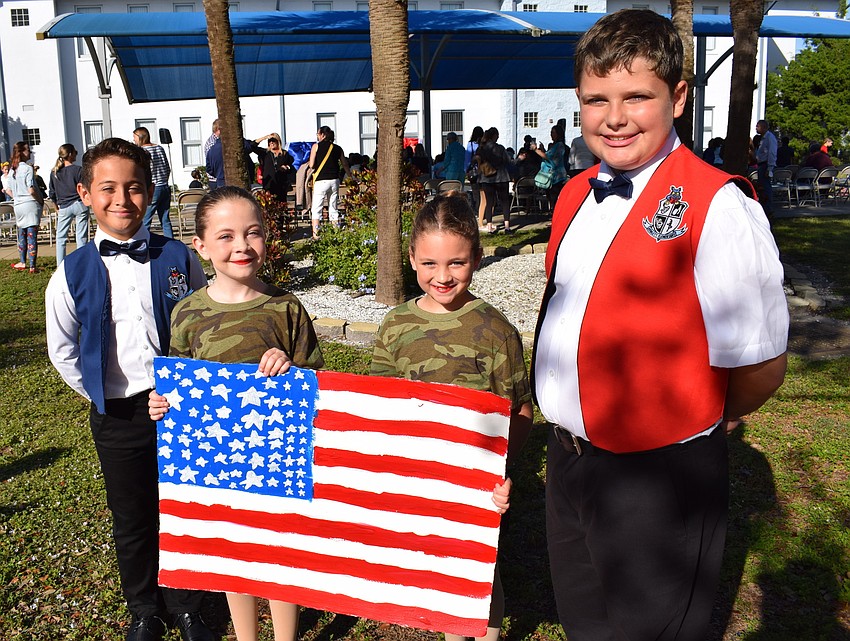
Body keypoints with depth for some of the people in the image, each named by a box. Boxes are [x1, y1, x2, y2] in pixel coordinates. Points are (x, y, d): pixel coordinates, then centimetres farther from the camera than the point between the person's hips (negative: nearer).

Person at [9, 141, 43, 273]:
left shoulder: (11, 170, 8)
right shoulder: (27, 169, -13)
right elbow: (31, 190, -17)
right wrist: (41, 201, -4)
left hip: (18, 206, 6)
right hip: (30, 204, -6)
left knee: (21, 236, 17)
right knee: (32, 236, -4)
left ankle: (23, 262, 26)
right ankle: (32, 266, -4)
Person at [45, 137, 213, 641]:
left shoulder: (179, 258, -5)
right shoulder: (73, 273, -5)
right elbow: (63, 351, 7)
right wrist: (101, 398, 3)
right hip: (118, 416, 0)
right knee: (132, 519, 15)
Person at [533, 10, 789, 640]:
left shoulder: (718, 209, -21)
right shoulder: (576, 195, 3)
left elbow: (761, 368, -16)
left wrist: (699, 424, 1)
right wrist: (571, 430, 9)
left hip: (658, 478, -7)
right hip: (568, 460, 7)